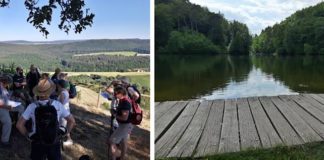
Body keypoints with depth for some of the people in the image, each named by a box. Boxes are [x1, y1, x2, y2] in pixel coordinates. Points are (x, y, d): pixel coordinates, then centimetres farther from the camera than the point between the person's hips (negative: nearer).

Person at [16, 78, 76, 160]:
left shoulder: (32, 106, -14)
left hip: (37, 144, 0)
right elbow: (72, 121, -9)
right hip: (54, 143, 0)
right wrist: (66, 132, 3)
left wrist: (27, 135, 0)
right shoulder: (58, 105, -14)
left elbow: (19, 125, -13)